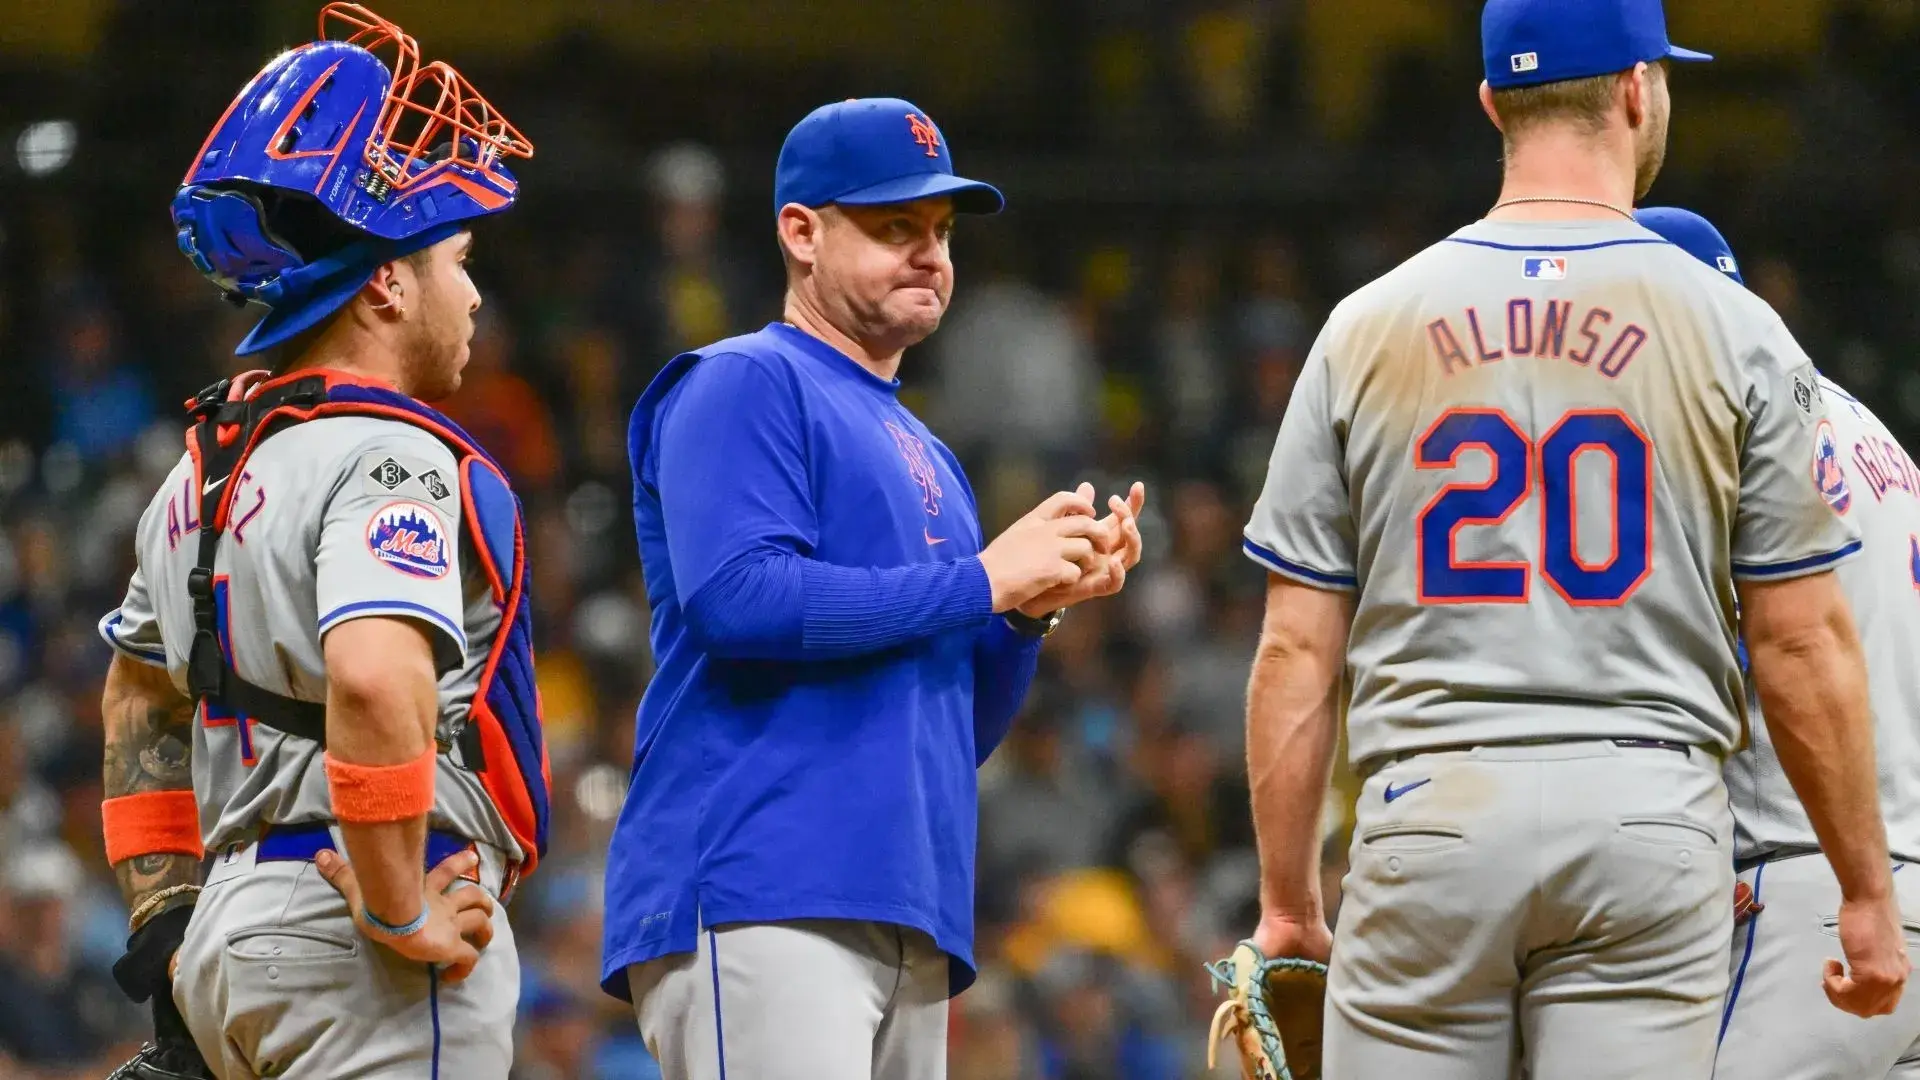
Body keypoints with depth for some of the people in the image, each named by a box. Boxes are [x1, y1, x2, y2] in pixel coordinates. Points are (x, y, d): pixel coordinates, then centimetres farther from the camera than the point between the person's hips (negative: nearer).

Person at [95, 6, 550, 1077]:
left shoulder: (202, 470, 18)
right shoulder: (396, 459, -12)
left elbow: (140, 700, 29)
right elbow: (375, 678, -30)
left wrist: (167, 919, 27)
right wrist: (400, 918, -20)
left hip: (231, 944, 9)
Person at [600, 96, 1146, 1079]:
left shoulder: (924, 456, 27)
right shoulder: (744, 384, 3)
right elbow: (734, 597, -15)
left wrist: (1034, 605, 7)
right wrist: (983, 579, -9)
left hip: (912, 928, 9)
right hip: (761, 900, -9)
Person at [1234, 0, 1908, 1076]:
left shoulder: (1366, 330, 6)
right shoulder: (1735, 332, 1)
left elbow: (1298, 650, 5)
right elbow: (1803, 642, 0)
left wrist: (1288, 900, 12)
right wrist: (1868, 892, 9)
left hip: (1429, 823, 1)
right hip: (1646, 819, -1)